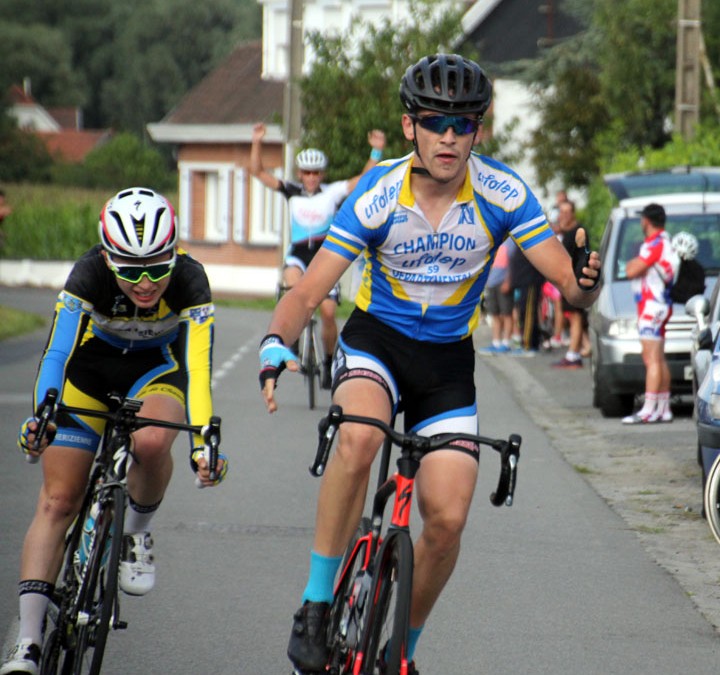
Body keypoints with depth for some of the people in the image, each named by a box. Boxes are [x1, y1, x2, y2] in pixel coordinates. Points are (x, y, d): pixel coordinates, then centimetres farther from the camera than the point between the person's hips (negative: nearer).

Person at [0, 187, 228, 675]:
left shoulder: (189, 282, -29)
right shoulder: (89, 276, -29)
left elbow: (198, 370, -35)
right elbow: (56, 355, -34)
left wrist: (204, 443, -47)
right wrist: (40, 417, -50)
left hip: (158, 368, -1)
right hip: (93, 364, 1)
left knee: (151, 440, -36)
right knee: (57, 502, -10)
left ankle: (139, 532, -5)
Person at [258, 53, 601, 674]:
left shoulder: (502, 195, -16)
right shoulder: (378, 196, -19)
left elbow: (567, 282, -18)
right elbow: (307, 294, -20)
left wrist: (584, 281, -43)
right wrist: (275, 345, -41)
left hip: (448, 361, 2)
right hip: (375, 342, -2)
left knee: (448, 521, -9)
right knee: (357, 439, -35)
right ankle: (317, 603, -23)